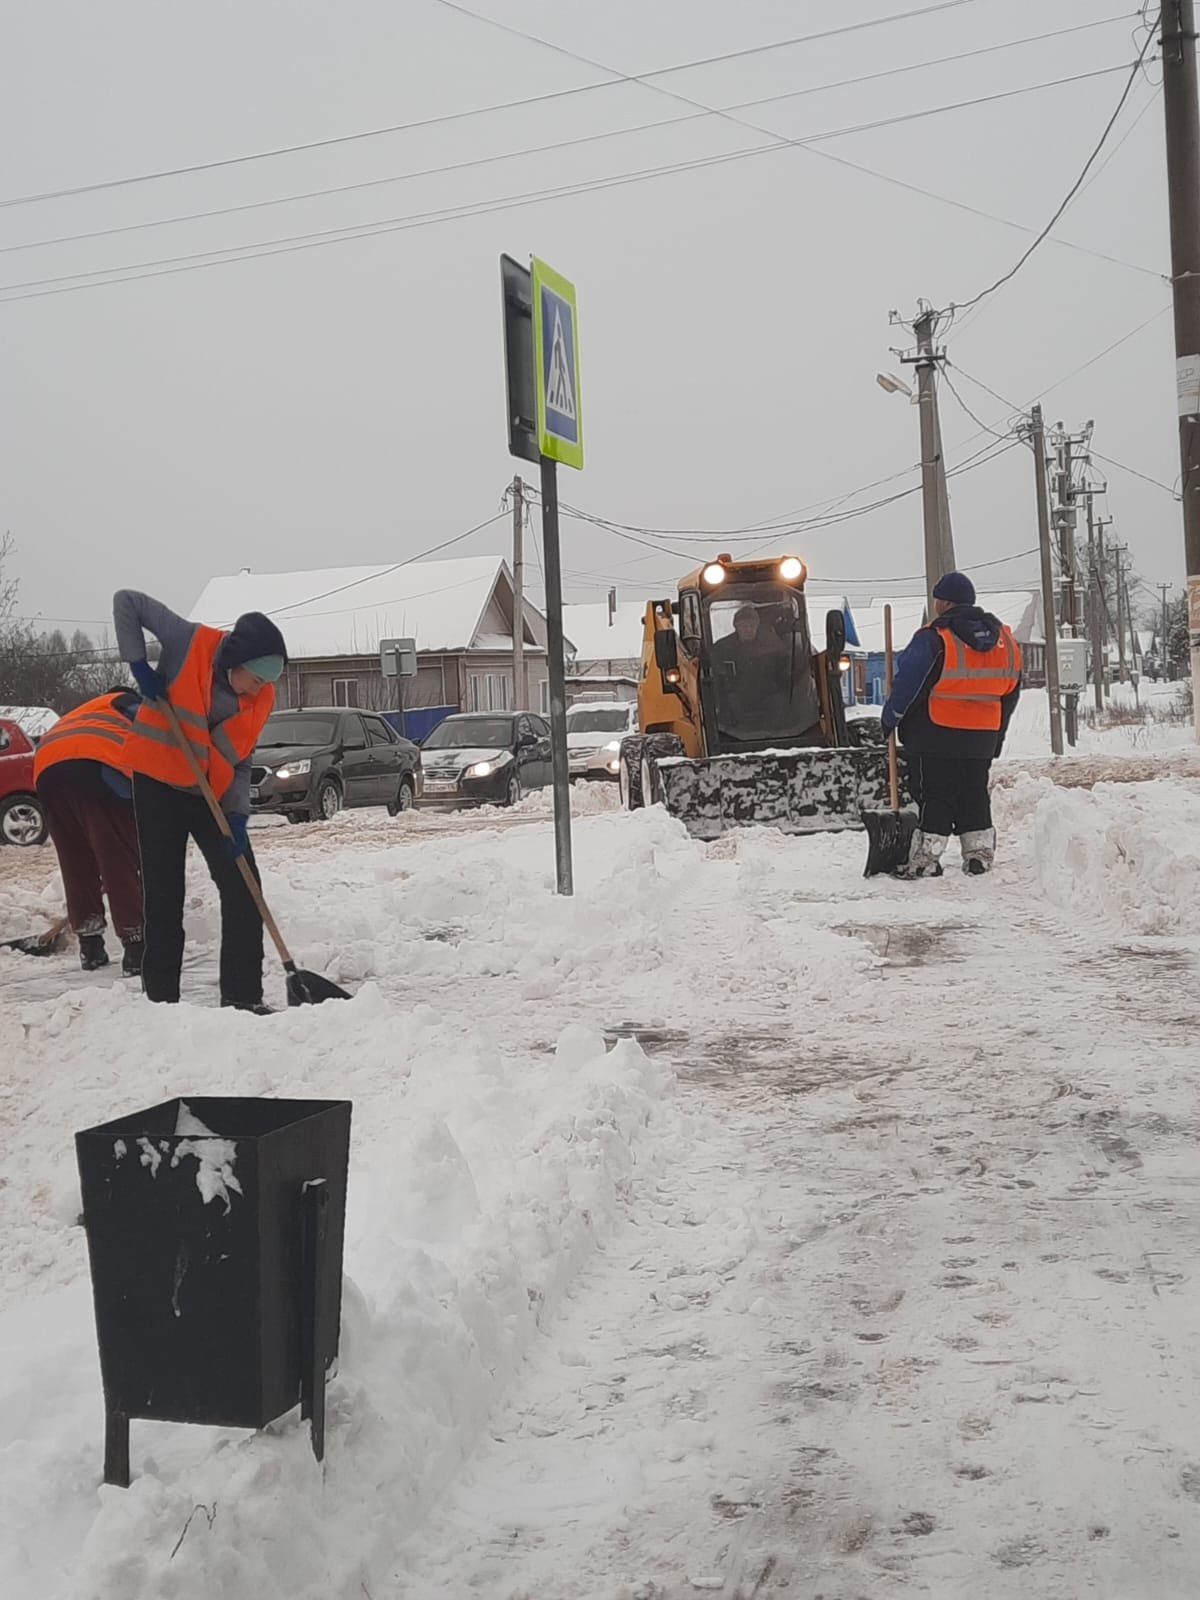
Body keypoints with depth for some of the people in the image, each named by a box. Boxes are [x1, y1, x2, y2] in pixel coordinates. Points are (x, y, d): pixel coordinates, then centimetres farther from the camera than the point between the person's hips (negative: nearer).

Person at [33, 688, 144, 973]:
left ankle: (90, 948, 22)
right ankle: (137, 949, -4)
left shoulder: (77, 717, 45)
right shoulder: (126, 703, 31)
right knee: (123, 861, -2)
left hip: (47, 770, 6)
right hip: (99, 765, -5)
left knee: (76, 864, 17)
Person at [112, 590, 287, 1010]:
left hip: (213, 794, 4)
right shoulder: (189, 643, -18)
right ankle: (161, 998, 9)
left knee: (243, 890, -4)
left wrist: (237, 816, -14)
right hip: (158, 782, -4)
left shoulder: (261, 700, -6)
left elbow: (239, 762, 0)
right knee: (164, 894, 0)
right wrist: (138, 664, -20)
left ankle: (243, 996, 2)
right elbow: (126, 601, -12)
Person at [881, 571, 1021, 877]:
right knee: (974, 795, 16)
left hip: (936, 737, -6)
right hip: (982, 737, 6)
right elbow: (1011, 692, 14)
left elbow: (907, 684, -12)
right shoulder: (1005, 640, 7)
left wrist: (891, 717, 5)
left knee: (934, 796, -1)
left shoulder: (933, 639, -15)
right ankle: (980, 855, 17)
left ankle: (925, 859, -3)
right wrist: (996, 737, 22)